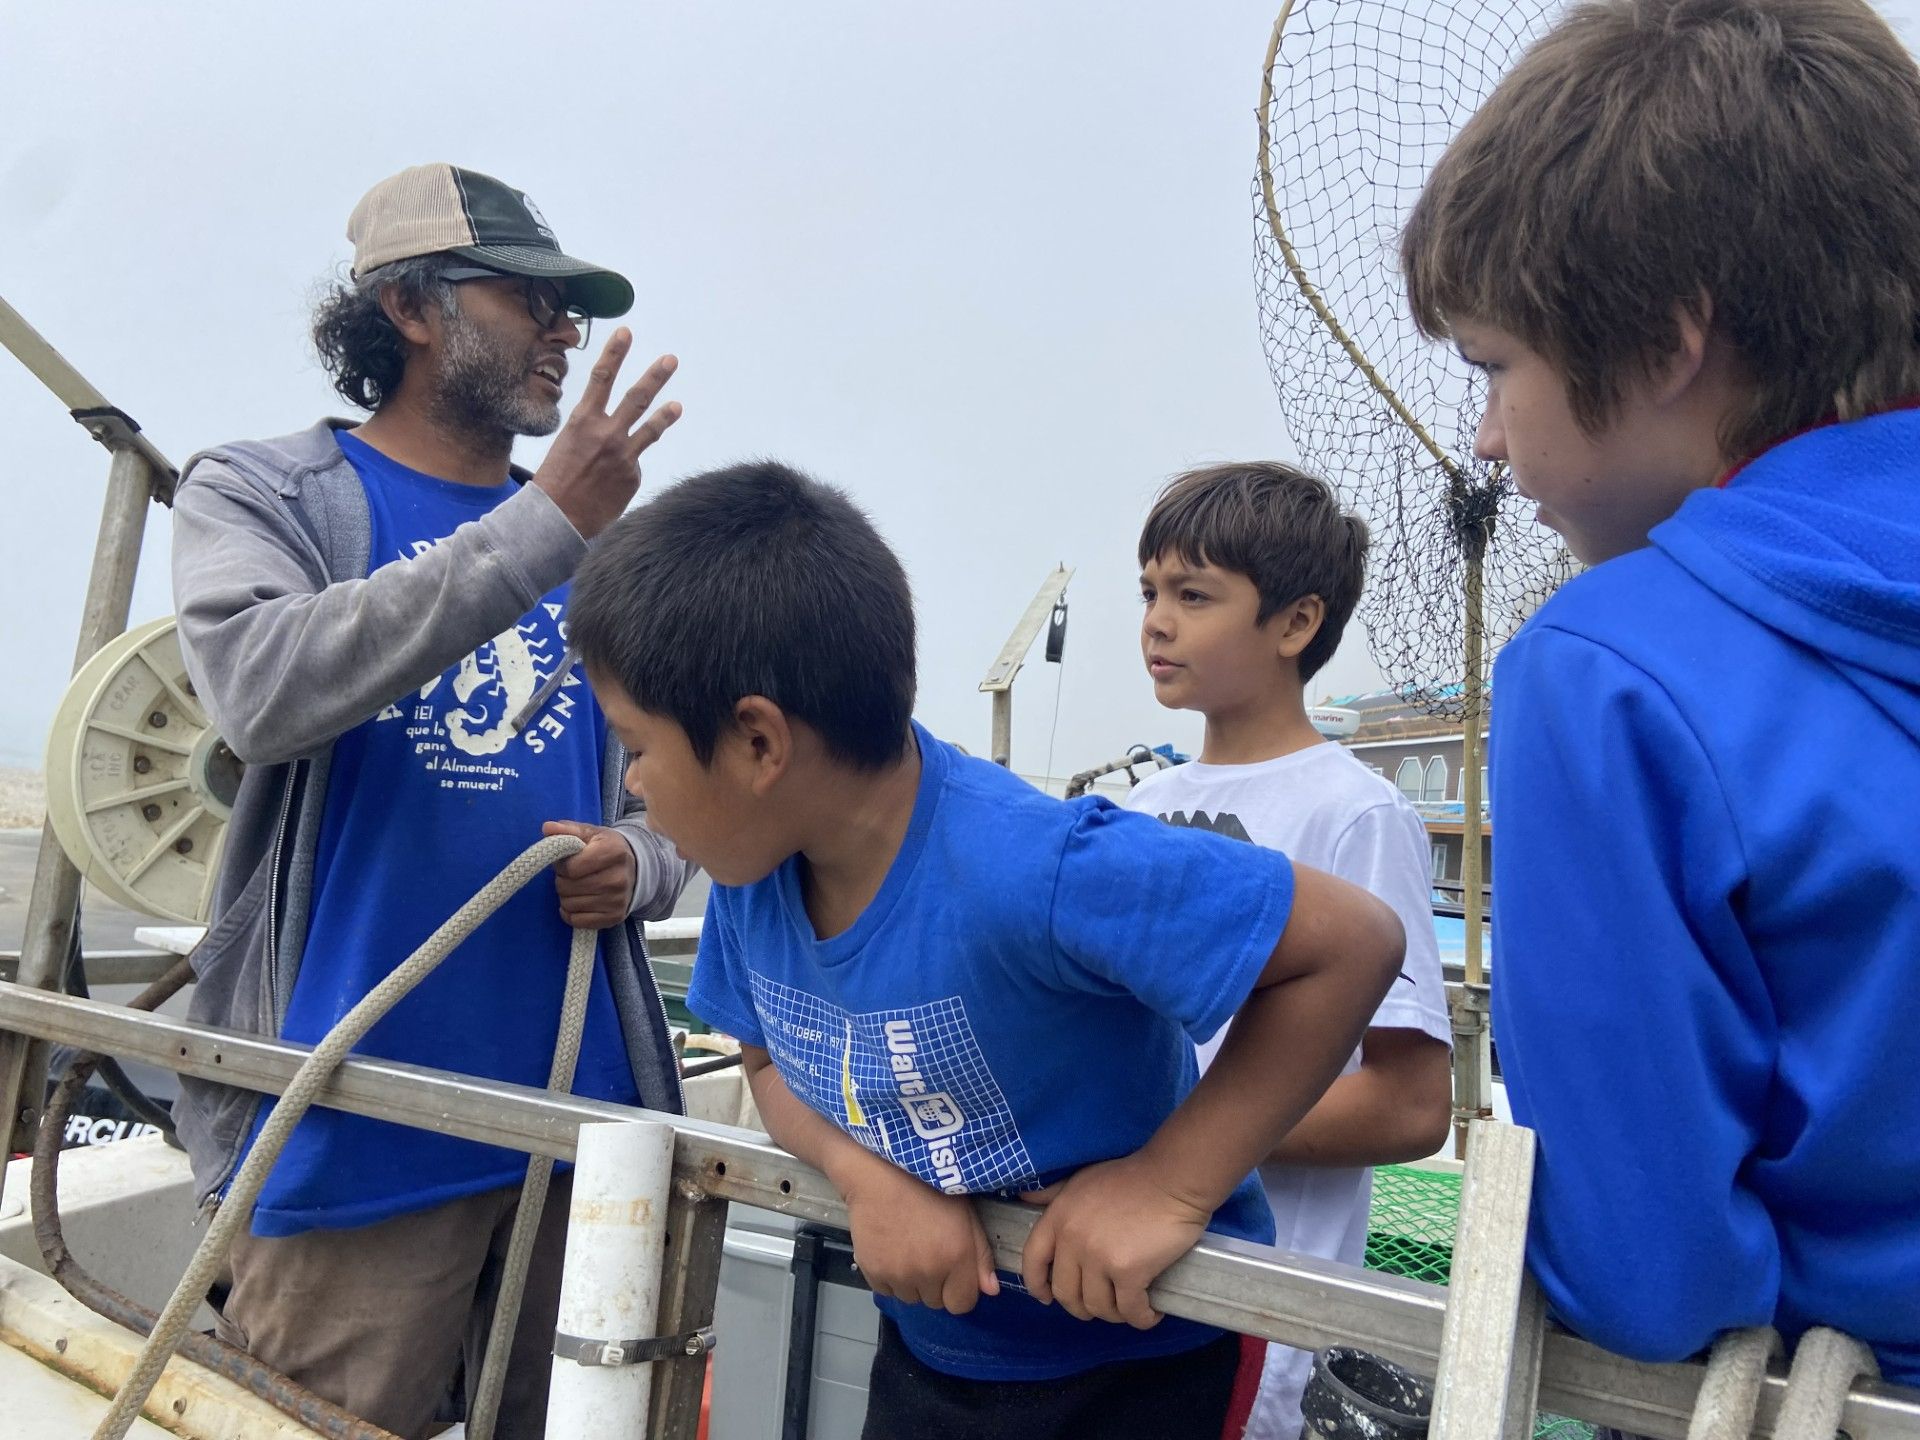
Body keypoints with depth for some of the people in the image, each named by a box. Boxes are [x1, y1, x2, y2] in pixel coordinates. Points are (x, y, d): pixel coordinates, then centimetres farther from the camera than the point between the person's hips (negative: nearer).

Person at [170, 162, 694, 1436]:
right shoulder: (261, 495, 0)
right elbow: (266, 690, -22)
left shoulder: (598, 545, 10)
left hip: (586, 1111, 4)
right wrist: (543, 526, -24)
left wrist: (637, 865, -7)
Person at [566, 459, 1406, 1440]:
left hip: (1137, 1357, -5)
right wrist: (867, 1177, -17)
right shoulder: (753, 867, -13)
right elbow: (771, 1064, 2)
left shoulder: (1028, 874, -36)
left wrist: (1173, 1184, -27)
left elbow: (1355, 944, -30)